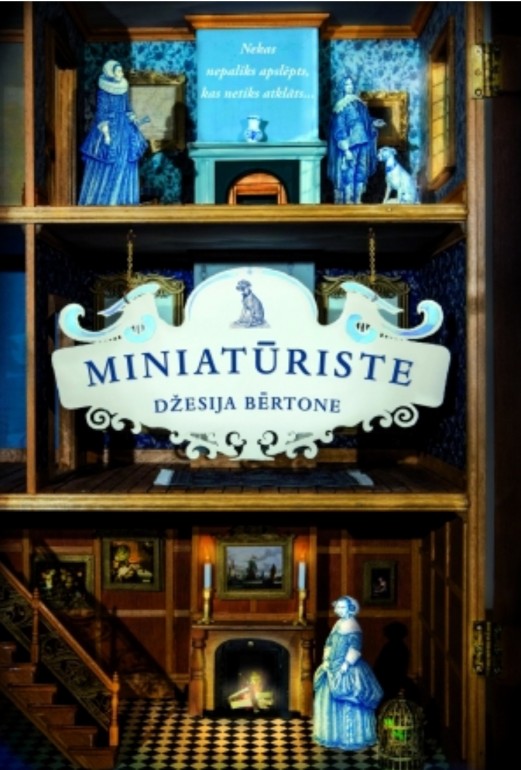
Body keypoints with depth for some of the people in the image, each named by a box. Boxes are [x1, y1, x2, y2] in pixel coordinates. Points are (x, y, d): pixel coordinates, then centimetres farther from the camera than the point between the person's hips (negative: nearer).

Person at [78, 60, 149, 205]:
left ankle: (121, 199, 15)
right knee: (106, 167, -2)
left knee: (124, 165, 7)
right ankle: (100, 199, 7)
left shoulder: (123, 88, 7)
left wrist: (134, 120, 0)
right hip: (110, 127, -6)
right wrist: (105, 133, -18)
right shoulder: (104, 90, -11)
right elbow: (101, 112, -12)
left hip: (124, 129, 6)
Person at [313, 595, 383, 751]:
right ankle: (337, 735, 27)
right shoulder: (339, 623, 13)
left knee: (346, 704, -5)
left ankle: (350, 738, 4)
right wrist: (326, 661, 13)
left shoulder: (351, 625, -16)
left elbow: (355, 648, -24)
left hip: (346, 671, -10)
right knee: (334, 702, 16)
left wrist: (346, 664, -27)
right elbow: (331, 646, 20)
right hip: (335, 669, 10)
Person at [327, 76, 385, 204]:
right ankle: (348, 203, -2)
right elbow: (339, 129, -11)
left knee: (362, 172, 7)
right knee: (348, 174, -6)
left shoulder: (360, 103, 14)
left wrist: (374, 123, 1)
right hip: (350, 145, -6)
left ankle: (358, 201, 14)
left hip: (363, 143, 6)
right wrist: (346, 149, -18)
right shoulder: (341, 106, -6)